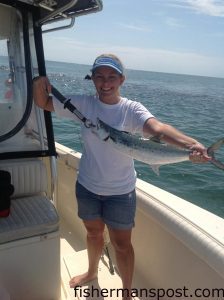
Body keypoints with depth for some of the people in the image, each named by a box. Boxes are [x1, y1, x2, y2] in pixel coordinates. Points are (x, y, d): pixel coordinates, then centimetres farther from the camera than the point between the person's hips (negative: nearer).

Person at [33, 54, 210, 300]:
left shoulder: (131, 110, -17)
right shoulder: (83, 104, -7)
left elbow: (158, 128, -36)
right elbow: (43, 103, 1)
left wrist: (191, 144, -55)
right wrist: (39, 85, -21)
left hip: (120, 192, -3)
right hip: (87, 186, 4)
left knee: (122, 244, 10)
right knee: (93, 233, 25)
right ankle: (92, 272, 54)